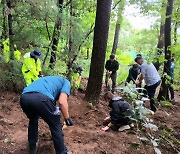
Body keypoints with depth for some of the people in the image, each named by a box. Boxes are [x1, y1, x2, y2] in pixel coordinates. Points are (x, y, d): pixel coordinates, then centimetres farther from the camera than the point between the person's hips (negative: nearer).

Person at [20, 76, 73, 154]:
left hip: (24, 97, 7)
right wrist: (67, 119, 17)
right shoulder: (66, 82, 24)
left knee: (33, 121, 36)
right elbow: (62, 101, 4)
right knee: (56, 126, 17)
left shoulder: (50, 80, 43)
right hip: (41, 98, -7)